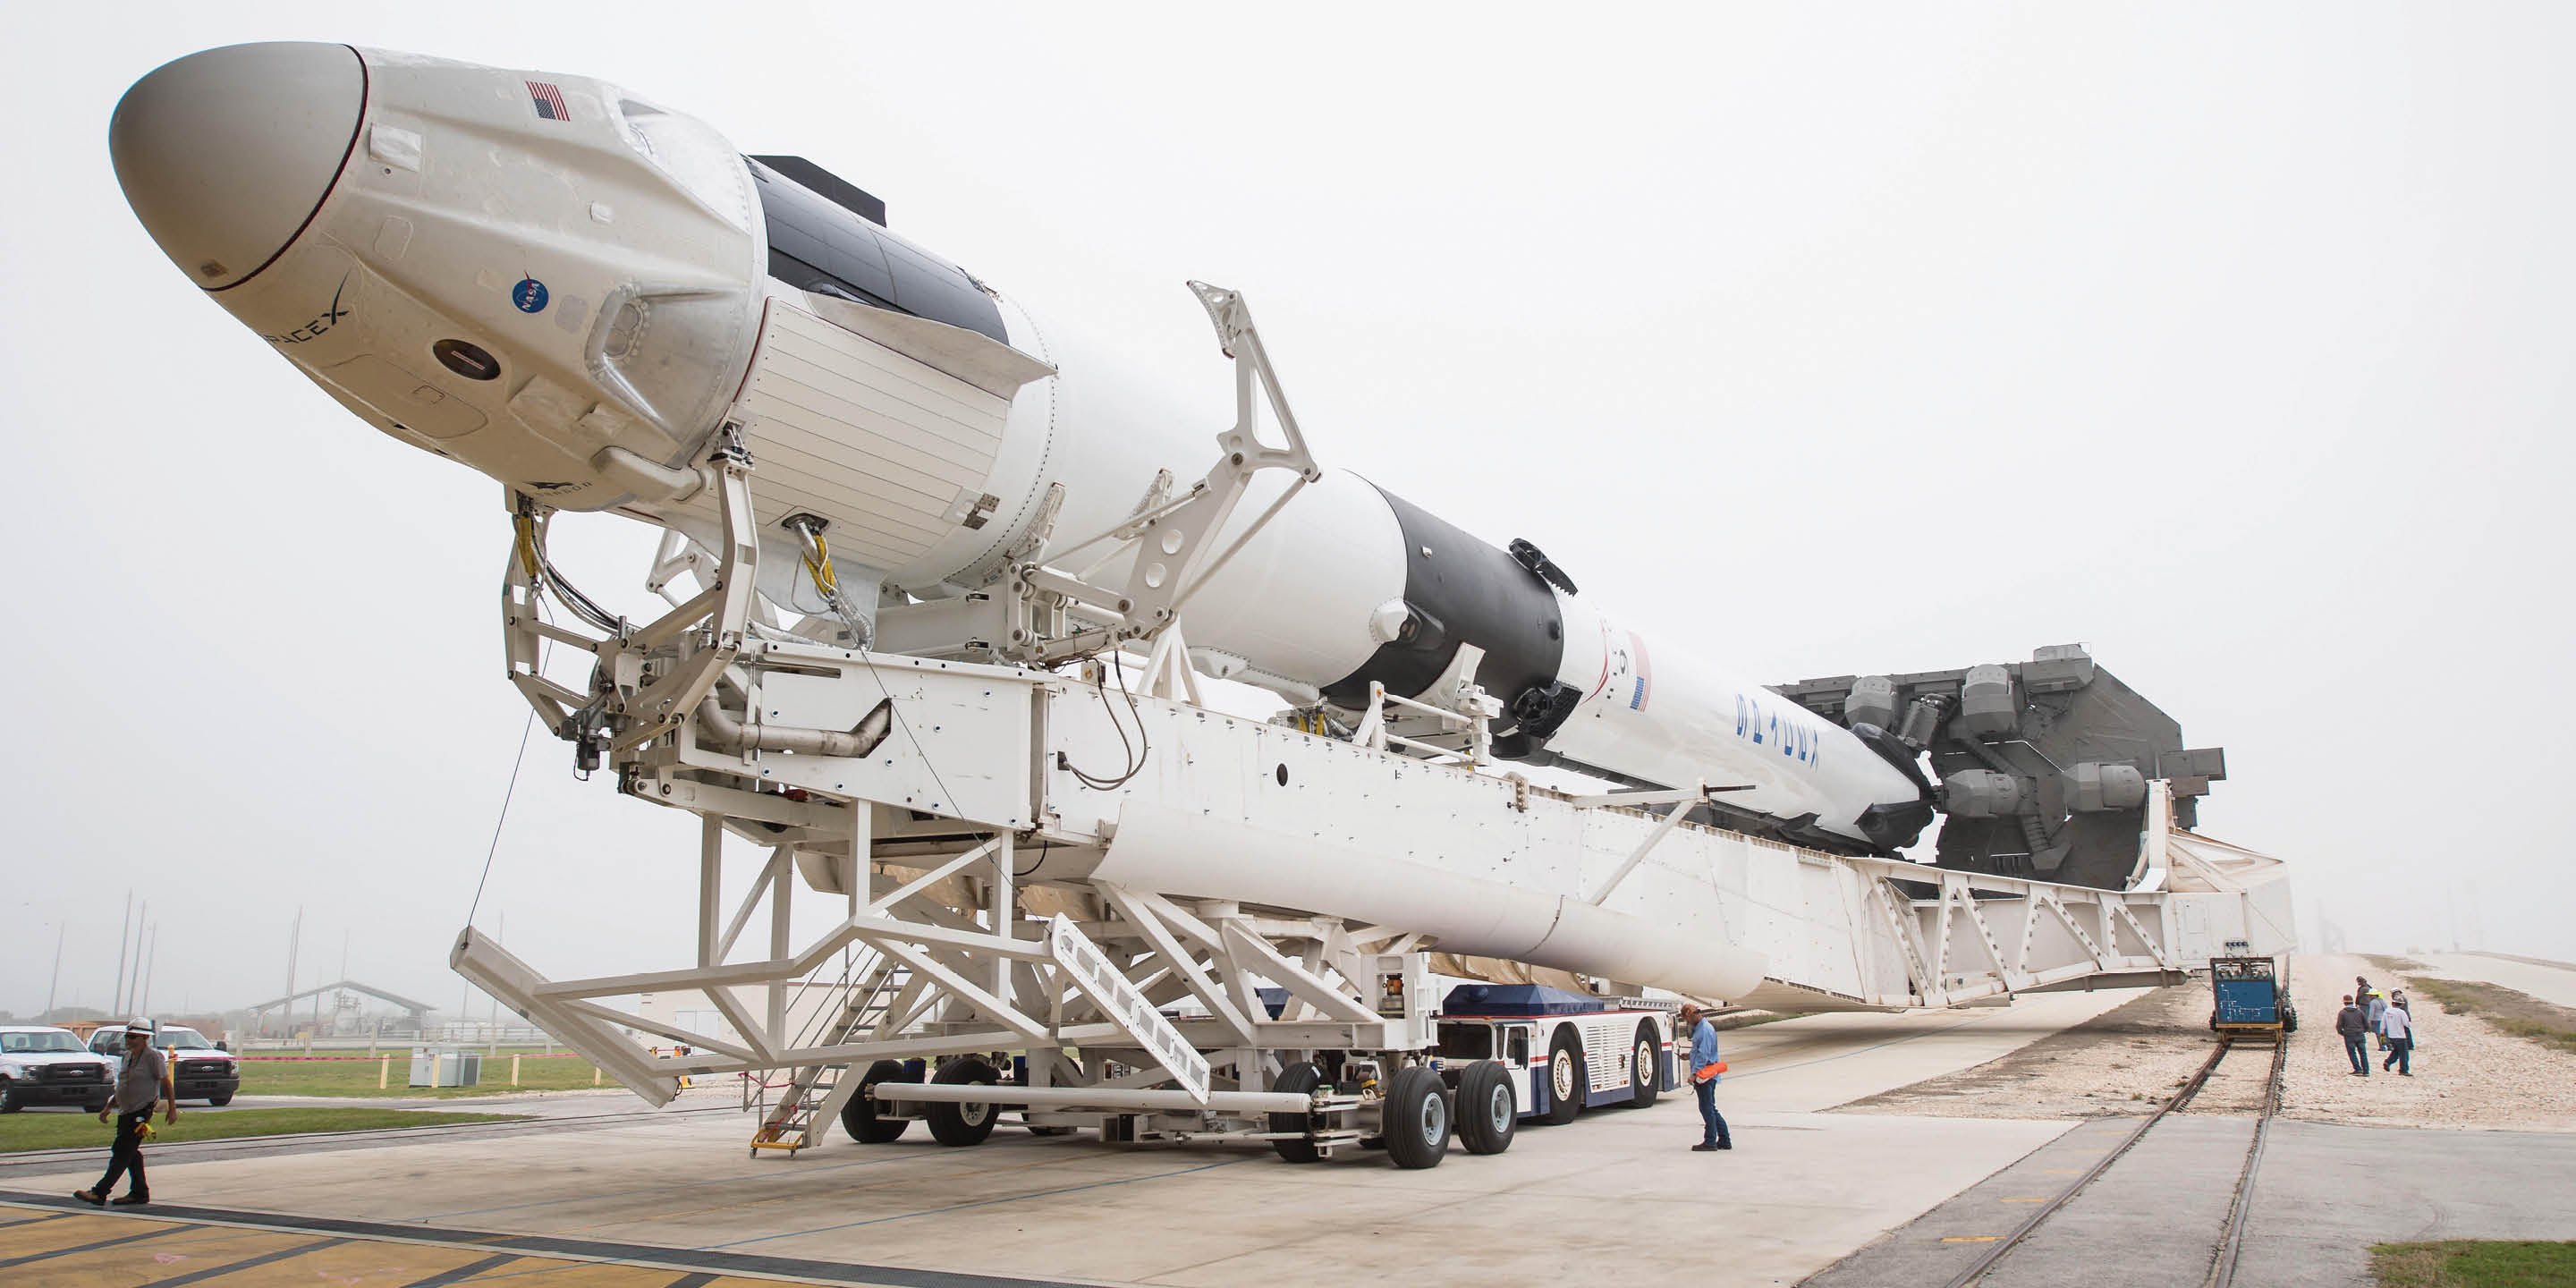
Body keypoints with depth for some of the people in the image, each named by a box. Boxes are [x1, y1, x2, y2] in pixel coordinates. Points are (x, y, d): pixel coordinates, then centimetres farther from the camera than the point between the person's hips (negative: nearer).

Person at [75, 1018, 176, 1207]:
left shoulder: (153, 1056, -9)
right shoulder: (129, 1056, 16)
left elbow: (167, 1084, -9)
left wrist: (172, 1109, -11)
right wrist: (108, 1108, 23)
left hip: (141, 1112, -9)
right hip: (126, 1113, 9)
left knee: (122, 1153, -10)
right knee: (130, 1153, 10)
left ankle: (99, 1193, -14)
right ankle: (139, 1193, 17)